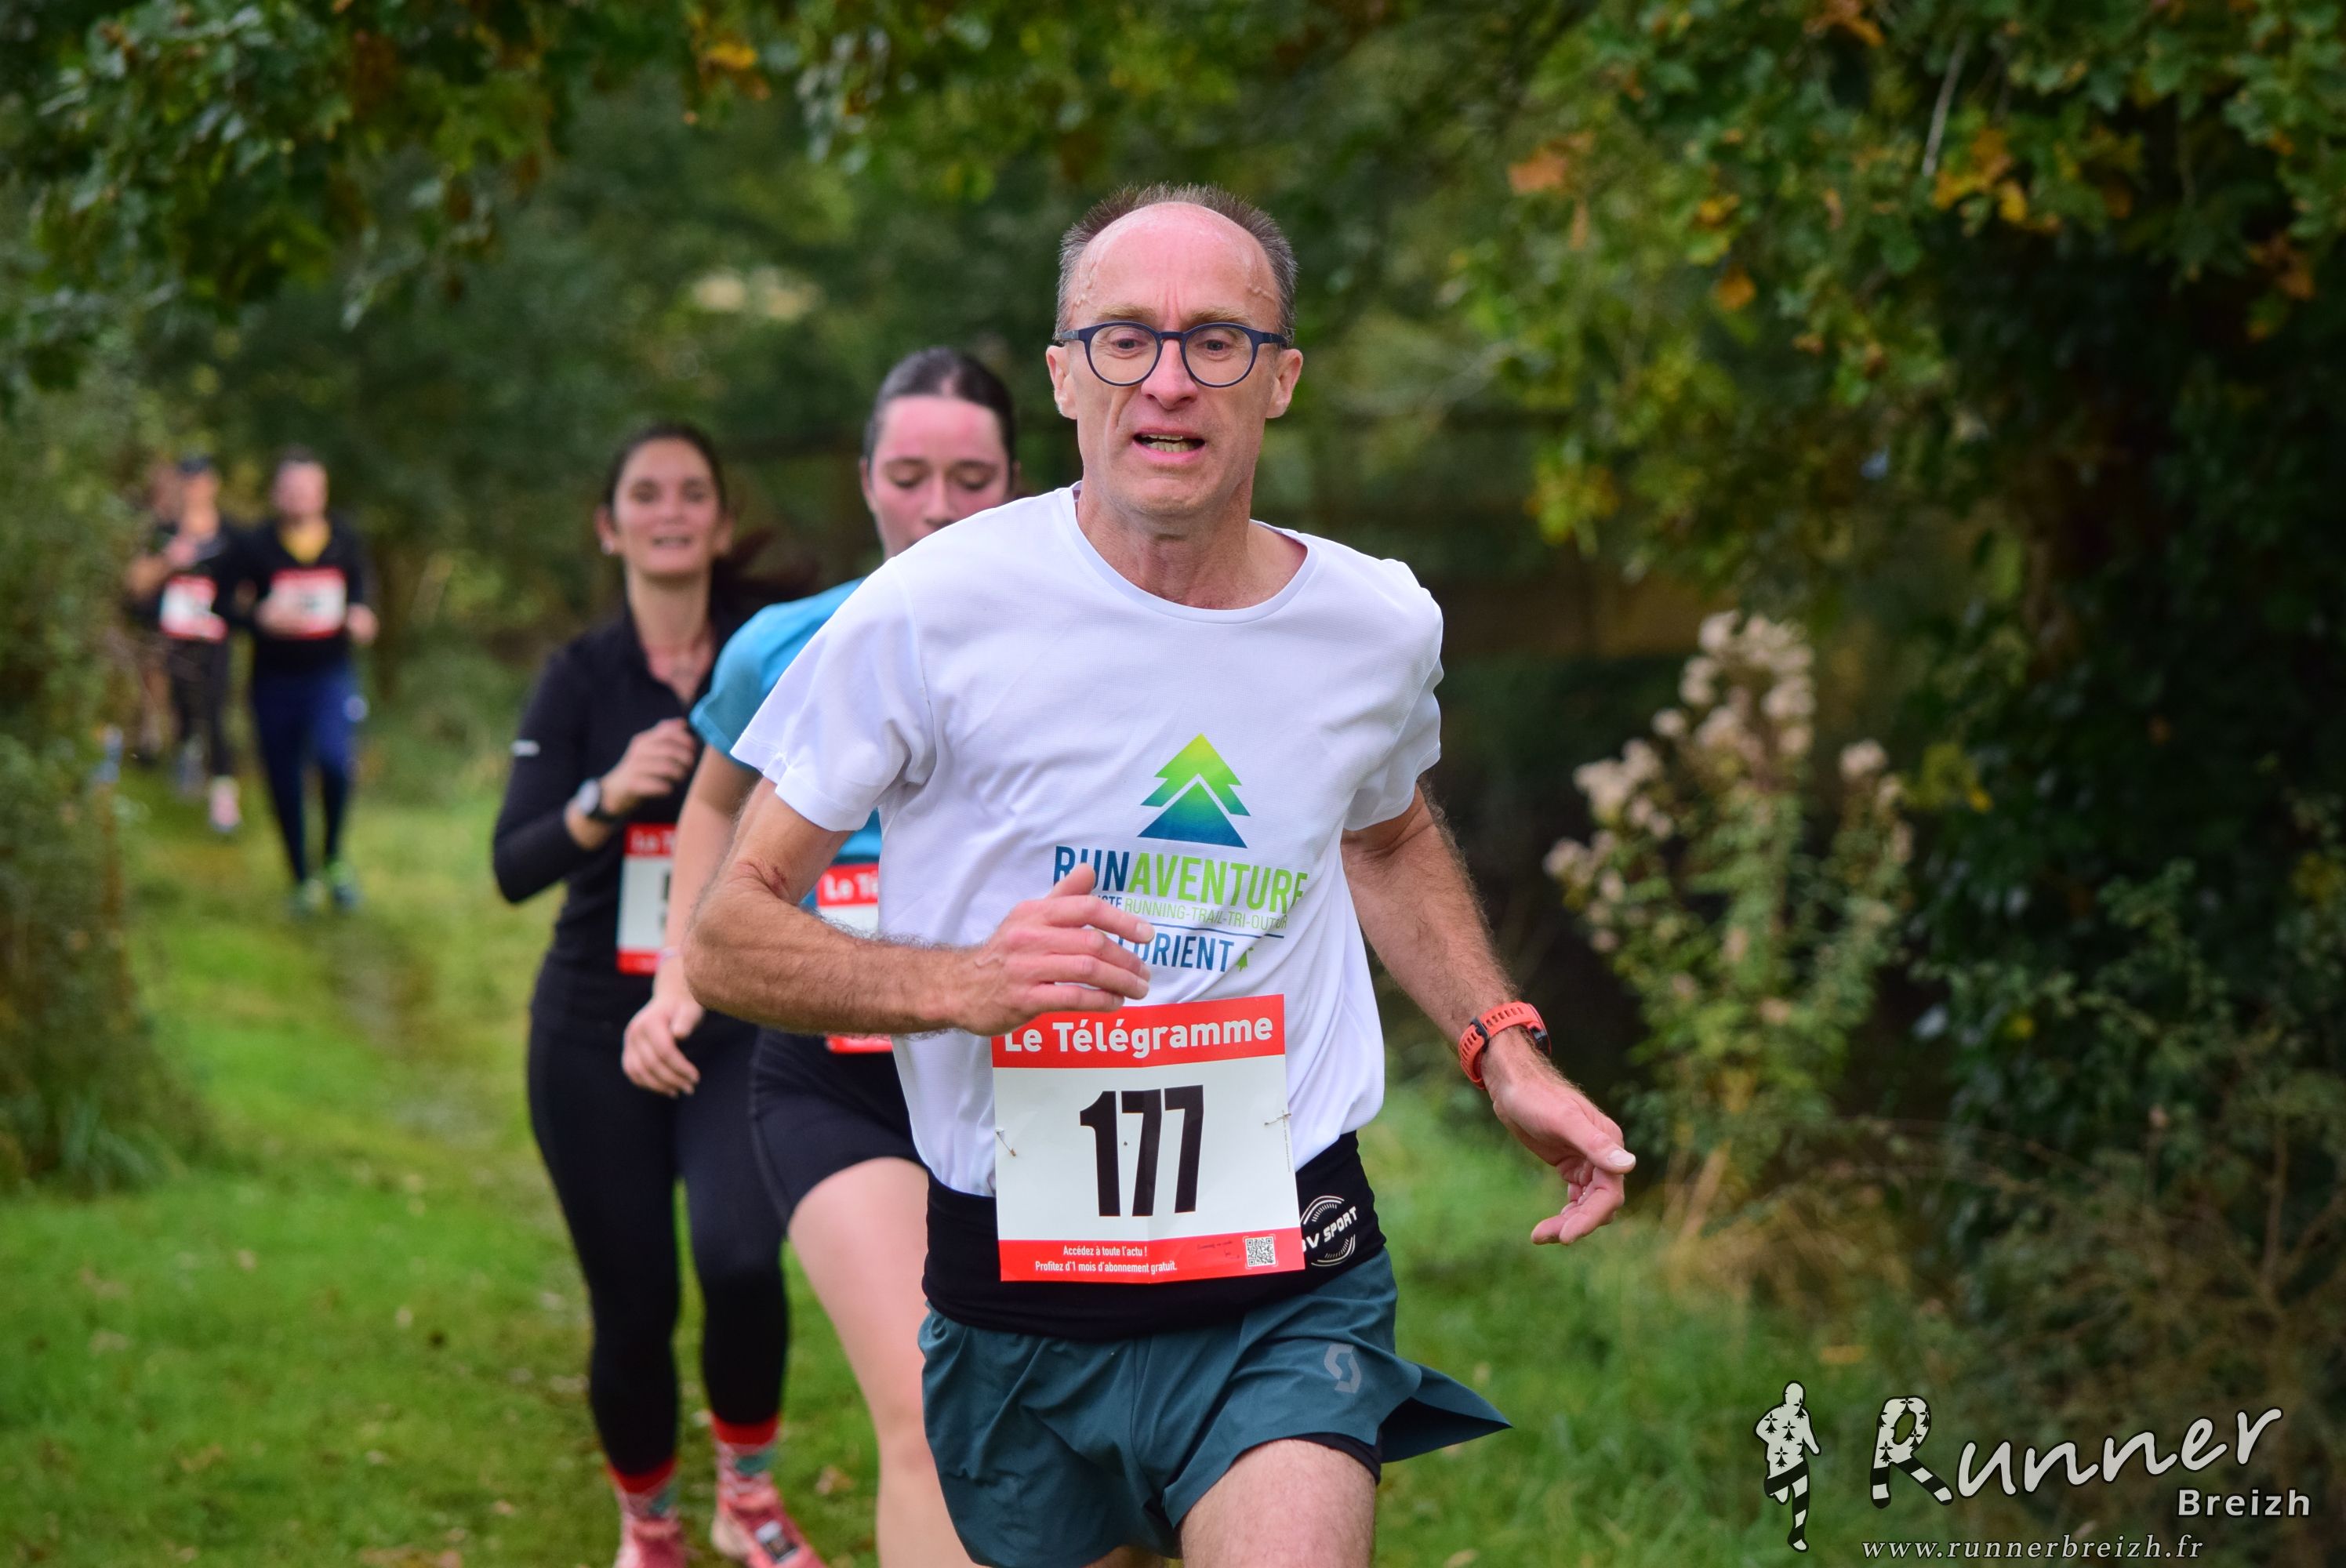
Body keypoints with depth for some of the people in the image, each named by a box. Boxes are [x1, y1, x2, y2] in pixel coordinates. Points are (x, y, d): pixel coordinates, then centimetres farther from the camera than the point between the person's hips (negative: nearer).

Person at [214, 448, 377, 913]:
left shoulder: (344, 540, 2)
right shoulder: (253, 546, -5)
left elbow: (362, 584, 20)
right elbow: (223, 603, -1)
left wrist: (362, 614, -1)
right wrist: (261, 616, -20)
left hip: (332, 674, 0)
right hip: (275, 679, 0)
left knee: (333, 757, -25)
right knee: (284, 785, 7)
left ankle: (335, 858, -2)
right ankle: (303, 880, 26)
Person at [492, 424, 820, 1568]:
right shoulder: (580, 679, -1)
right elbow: (514, 867, -12)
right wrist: (608, 797, -29)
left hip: (742, 1027, 0)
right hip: (598, 1033, 1)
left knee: (742, 1261, -23)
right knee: (634, 1308, 4)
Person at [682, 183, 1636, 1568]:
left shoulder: (1381, 626, 2)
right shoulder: (933, 614, -11)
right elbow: (727, 937, -6)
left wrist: (1505, 1050, 11)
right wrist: (958, 982, -22)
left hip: (1292, 1292, 1)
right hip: (1016, 1302, -1)